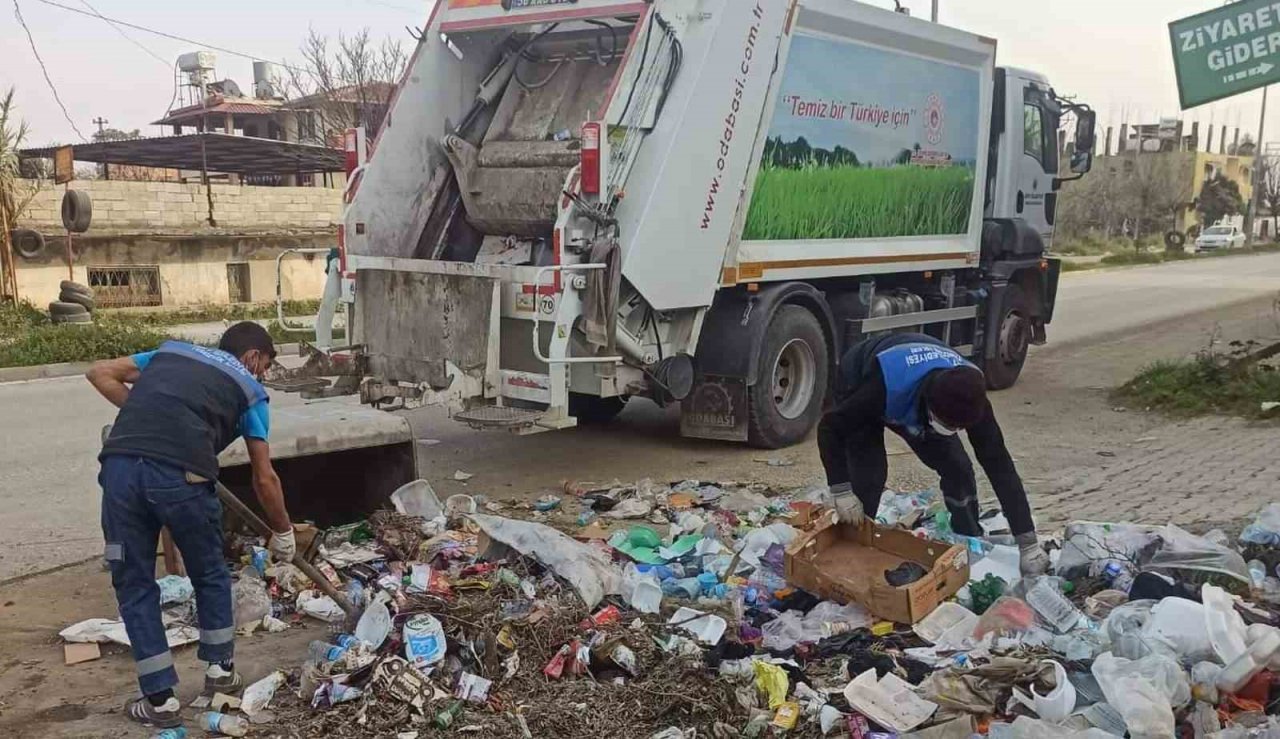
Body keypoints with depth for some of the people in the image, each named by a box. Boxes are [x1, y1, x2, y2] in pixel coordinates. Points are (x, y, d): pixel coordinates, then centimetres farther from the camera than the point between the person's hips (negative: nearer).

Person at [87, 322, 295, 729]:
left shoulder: (172, 350, 31)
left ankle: (161, 700, 21)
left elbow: (100, 372, 24)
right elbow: (264, 477, 20)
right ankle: (220, 670, 35)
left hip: (121, 466, 3)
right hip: (180, 475, -3)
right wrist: (283, 532, 32)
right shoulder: (249, 388, 20)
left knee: (134, 584, 16)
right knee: (210, 575, 23)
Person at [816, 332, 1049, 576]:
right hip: (859, 384, -3)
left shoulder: (966, 396, -34)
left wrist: (1028, 542, -26)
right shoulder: (886, 386, -47)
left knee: (958, 468, -8)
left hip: (912, 398, 4)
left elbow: (998, 464, -26)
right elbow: (830, 427, -31)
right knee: (869, 475, -19)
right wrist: (841, 490, -35)